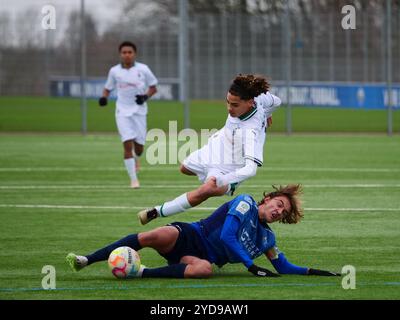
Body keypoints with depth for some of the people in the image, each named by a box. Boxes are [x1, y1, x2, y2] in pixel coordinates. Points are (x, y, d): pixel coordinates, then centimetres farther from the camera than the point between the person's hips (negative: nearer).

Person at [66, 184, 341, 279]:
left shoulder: (267, 238, 19)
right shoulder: (246, 203, 2)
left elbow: (283, 267, 28)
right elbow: (227, 236, -9)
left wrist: (313, 271, 14)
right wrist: (253, 267, -11)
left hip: (203, 258, 3)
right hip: (189, 236, -3)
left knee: (205, 269, -38)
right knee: (157, 236, -37)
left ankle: (143, 273, -39)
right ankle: (86, 260, -33)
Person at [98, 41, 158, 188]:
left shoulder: (143, 69, -2)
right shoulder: (114, 71, 2)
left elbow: (153, 87, 7)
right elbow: (108, 88, 13)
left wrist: (146, 96, -13)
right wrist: (104, 97, -8)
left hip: (139, 111, 0)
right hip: (123, 111, 0)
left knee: (139, 146, 2)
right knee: (128, 144, -13)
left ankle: (136, 159, 42)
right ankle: (133, 179, -7)